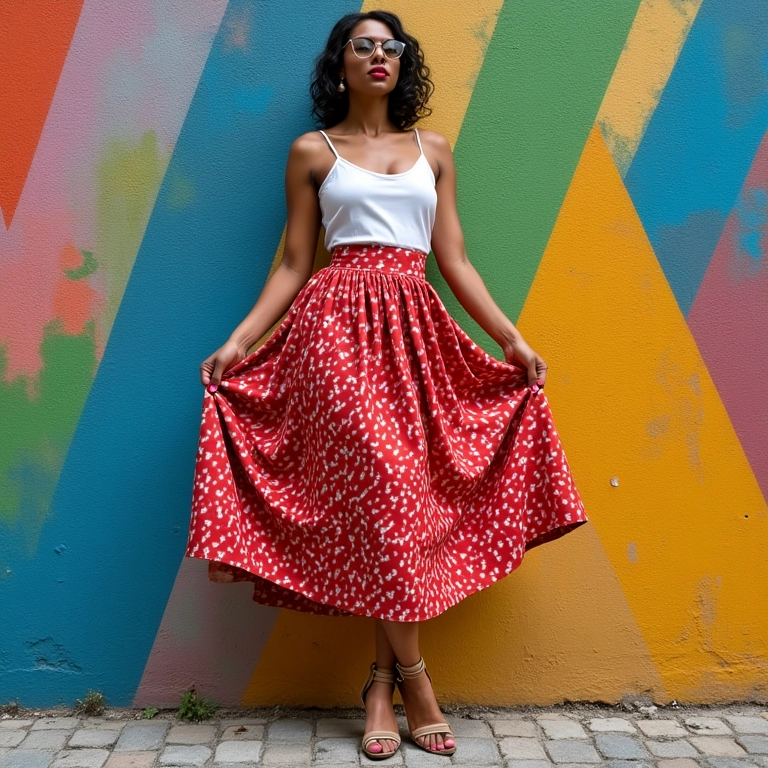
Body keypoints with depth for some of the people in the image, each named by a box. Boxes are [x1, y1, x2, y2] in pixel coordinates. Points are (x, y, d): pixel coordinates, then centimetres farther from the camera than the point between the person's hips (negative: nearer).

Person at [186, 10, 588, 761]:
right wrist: (239, 339, -4)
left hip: (415, 330, 3)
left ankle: (381, 684, 8)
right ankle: (413, 678, -2)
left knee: (409, 499, -2)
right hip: (338, 324, -3)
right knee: (380, 485, -13)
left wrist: (512, 339, 6)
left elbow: (455, 261, 13)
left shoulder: (433, 151, 17)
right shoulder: (312, 152, 10)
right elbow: (293, 265, 8)